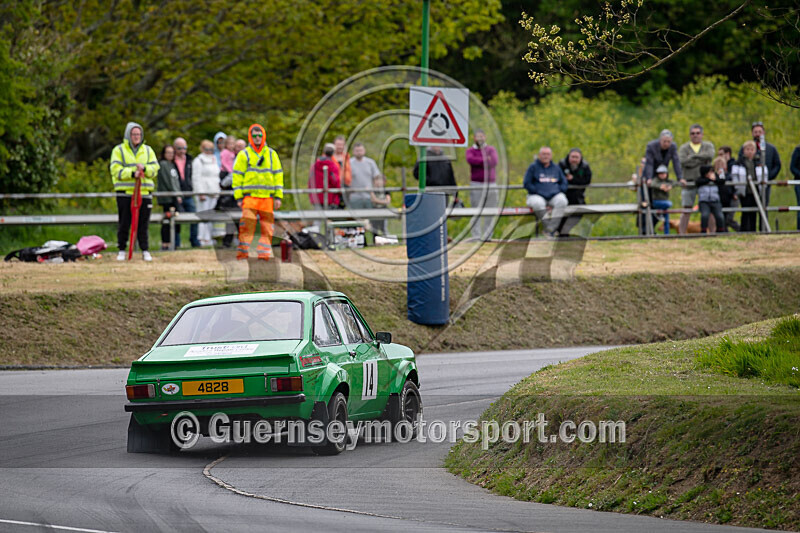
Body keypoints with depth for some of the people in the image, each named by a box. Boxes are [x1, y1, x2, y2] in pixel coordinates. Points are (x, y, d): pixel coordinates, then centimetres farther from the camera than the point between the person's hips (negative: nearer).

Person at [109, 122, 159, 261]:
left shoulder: (148, 150, 14)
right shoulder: (118, 150, 4)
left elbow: (155, 169, 7)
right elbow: (116, 170, -7)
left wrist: (144, 168, -14)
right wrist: (132, 173, -20)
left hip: (144, 192, 2)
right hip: (124, 193, -2)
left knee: (143, 224, 1)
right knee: (124, 224, 1)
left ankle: (145, 251, 6)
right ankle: (122, 251, 9)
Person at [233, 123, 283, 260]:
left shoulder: (272, 154, 13)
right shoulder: (244, 155, 7)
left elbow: (278, 175, 14)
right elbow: (237, 176, 5)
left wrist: (278, 196, 7)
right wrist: (238, 197, -2)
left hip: (267, 197, 2)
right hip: (249, 196, -2)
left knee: (267, 227, 1)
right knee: (247, 224, -10)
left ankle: (264, 252, 6)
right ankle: (243, 251, -4)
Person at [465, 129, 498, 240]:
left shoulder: (491, 149, 12)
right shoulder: (470, 150, 8)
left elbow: (494, 162, -6)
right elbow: (470, 159, -15)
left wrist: (478, 162, -7)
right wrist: (486, 160, -10)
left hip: (490, 185, 2)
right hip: (476, 185, -2)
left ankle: (487, 235, 5)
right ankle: (476, 235, -6)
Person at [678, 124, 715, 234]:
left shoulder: (708, 146, 11)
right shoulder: (684, 148, 8)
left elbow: (710, 155, -12)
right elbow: (683, 162, -11)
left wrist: (693, 156, -8)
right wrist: (701, 160, -9)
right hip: (689, 183, -1)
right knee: (686, 210, -3)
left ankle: (713, 232, 5)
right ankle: (682, 234, 0)